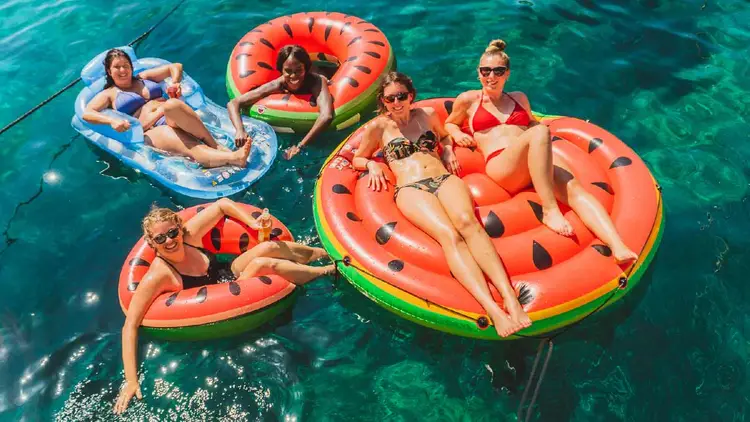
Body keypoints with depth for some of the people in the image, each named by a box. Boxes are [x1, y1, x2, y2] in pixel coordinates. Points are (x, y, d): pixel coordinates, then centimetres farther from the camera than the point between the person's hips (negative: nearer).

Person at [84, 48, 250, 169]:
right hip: (153, 131, -3)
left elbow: (176, 66, 27)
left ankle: (216, 146, -36)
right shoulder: (109, 94, 18)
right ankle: (232, 157, -58)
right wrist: (112, 120, -16)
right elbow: (86, 113, 3)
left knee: (171, 105, -36)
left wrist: (175, 83, 5)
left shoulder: (144, 77, 28)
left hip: (176, 119, 3)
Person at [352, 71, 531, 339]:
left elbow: (444, 136, 43)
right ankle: (492, 309, -49)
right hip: (411, 189, -3)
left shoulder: (427, 115, 23)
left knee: (467, 222, -33)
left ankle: (510, 297, -48)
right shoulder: (378, 127, 16)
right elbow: (357, 159, 27)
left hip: (445, 179, 3)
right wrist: (372, 164, 5)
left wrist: (447, 149, 20)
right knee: (449, 235, -34)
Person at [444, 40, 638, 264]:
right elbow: (449, 123, 32)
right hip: (501, 165, -4)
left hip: (538, 158, 4)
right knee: (539, 133, -36)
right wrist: (457, 134, 8)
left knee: (573, 187, -29)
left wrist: (539, 128, 17)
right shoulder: (468, 100, 20)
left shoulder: (519, 98, 29)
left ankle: (618, 247, -46)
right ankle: (550, 210, -37)